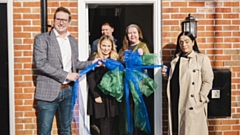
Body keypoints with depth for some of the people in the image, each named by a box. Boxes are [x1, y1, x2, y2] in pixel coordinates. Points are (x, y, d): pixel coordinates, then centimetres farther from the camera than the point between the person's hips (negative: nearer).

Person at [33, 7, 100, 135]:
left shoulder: (73, 41, 12)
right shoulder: (42, 38, -5)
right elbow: (40, 63, -16)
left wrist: (92, 63, 6)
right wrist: (66, 75, -17)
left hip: (68, 91, 5)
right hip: (48, 91, -5)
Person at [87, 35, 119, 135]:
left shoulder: (115, 59, 12)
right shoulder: (93, 58, -1)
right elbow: (90, 78, -6)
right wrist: (96, 95, -12)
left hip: (112, 96, 4)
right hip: (99, 95, -4)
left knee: (111, 126, 5)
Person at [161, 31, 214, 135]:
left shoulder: (202, 58, -2)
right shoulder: (176, 59, 15)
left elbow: (207, 81, -7)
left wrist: (200, 100, -13)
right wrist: (167, 73, 7)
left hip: (193, 105, -5)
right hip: (175, 103, 5)